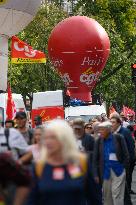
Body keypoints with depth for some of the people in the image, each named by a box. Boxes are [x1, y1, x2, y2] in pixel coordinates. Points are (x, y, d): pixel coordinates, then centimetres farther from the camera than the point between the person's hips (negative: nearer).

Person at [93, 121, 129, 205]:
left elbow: (126, 155, 1)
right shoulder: (99, 141, 2)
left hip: (118, 171, -3)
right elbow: (95, 159, 3)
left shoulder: (119, 138, -4)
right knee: (107, 196, 8)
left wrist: (124, 167, -4)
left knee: (117, 195, -5)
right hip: (105, 172, 3)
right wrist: (96, 174, -1)